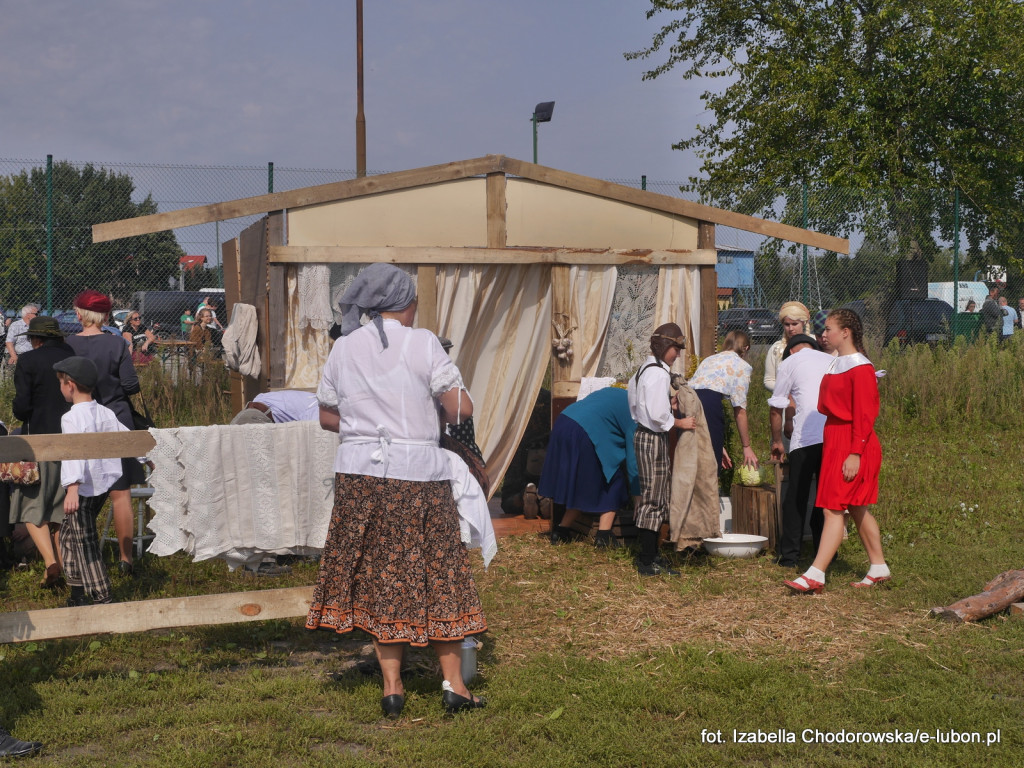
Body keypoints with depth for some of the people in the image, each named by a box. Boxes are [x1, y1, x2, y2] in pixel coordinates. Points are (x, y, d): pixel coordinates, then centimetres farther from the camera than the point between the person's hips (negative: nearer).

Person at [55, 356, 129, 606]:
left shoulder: (72, 418, -15)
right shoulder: (105, 413, 9)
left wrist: (72, 488, -36)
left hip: (83, 488, -9)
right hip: (103, 484, 9)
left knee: (84, 544, -4)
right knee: (70, 536, 21)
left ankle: (103, 598, -5)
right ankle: (77, 593, 26)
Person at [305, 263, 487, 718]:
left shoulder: (344, 347, 7)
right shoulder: (421, 343, -5)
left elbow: (327, 417, 13)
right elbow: (461, 408, -8)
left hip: (359, 474, 3)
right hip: (418, 475, -3)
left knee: (379, 577, 10)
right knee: (436, 574, 6)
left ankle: (392, 686, 11)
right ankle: (453, 683, 9)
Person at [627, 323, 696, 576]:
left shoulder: (644, 369, 14)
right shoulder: (658, 374, -18)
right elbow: (657, 415, -23)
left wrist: (669, 403, 12)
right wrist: (680, 422, -10)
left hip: (643, 434, 11)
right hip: (653, 439, -10)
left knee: (649, 498, 15)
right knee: (654, 499, -6)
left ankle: (649, 555, 22)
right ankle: (648, 562, -3)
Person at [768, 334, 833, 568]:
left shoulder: (790, 362, 12)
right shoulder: (832, 360, 24)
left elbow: (776, 408, 14)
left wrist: (776, 441, 25)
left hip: (807, 437, -4)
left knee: (796, 496, 4)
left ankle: (789, 555, 5)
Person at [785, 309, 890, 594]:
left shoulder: (860, 367, -14)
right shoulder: (837, 364, 13)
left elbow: (864, 415, -17)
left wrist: (855, 454, -20)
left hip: (852, 445, -9)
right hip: (835, 441, 9)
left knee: (834, 508, -10)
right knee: (856, 508, 13)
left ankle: (815, 575, -12)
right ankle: (878, 568, 22)